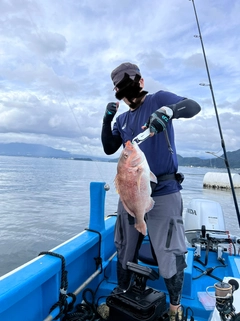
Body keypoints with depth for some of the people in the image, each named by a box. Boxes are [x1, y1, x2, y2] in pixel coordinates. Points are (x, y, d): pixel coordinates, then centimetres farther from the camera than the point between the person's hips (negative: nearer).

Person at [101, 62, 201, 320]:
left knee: (170, 254, 4)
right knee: (124, 250, 15)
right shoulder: (123, 119, 15)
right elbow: (109, 149, 11)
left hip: (163, 192, -4)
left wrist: (168, 110, -35)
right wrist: (107, 119, -3)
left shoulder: (159, 99, 0)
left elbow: (194, 107, -14)